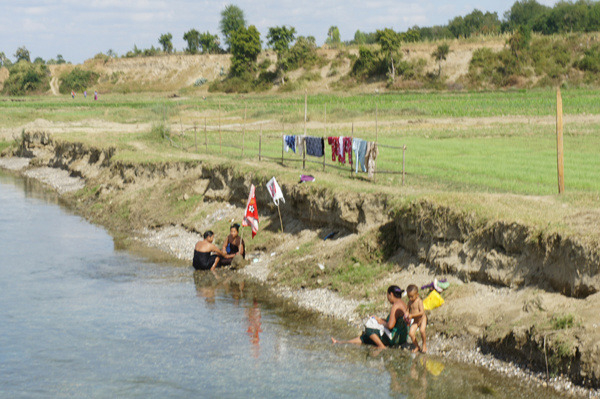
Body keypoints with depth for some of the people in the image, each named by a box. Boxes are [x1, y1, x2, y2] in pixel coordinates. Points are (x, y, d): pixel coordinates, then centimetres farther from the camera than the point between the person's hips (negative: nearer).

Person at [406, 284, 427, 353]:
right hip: (415, 321, 6)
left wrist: (412, 315, -29)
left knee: (422, 330, -31)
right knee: (411, 333, -13)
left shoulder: (419, 301, -18)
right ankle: (417, 346, 7)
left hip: (422, 319, -6)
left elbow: (422, 312, -25)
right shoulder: (410, 302, 2)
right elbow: (409, 310, 14)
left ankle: (424, 344, -7)